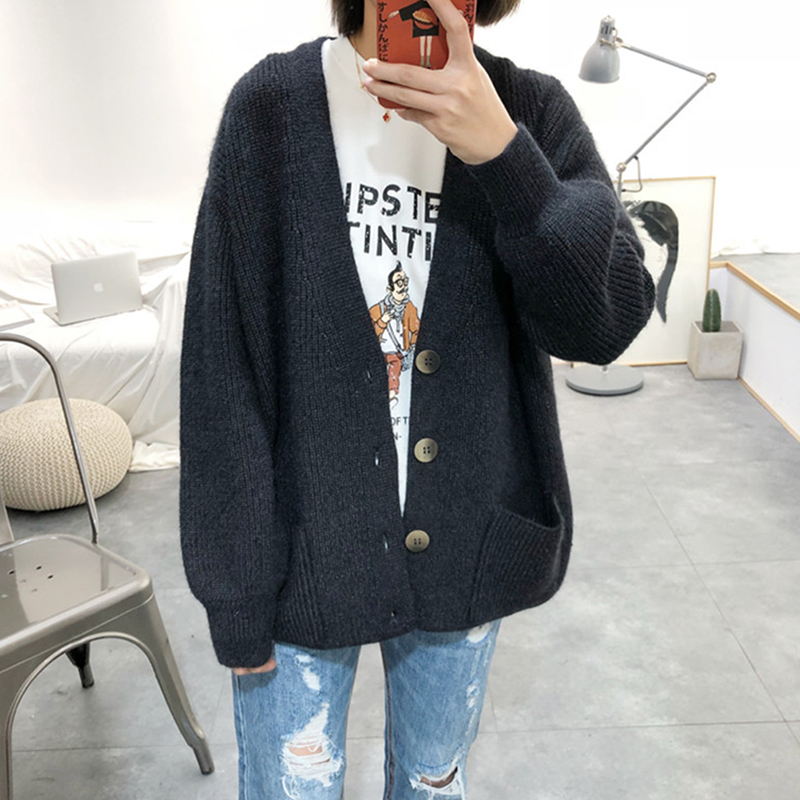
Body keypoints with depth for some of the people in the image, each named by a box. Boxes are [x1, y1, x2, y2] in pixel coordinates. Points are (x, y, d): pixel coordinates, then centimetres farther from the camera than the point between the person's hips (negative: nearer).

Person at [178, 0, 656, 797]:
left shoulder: (531, 111, -4)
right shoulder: (271, 107, -10)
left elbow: (608, 320, -14)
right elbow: (221, 374, -10)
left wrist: (500, 150, -27)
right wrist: (235, 596, -8)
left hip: (466, 549, 2)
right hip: (303, 556, -1)